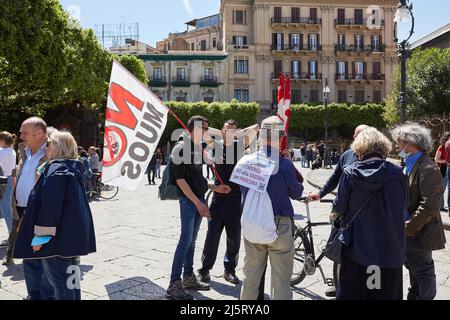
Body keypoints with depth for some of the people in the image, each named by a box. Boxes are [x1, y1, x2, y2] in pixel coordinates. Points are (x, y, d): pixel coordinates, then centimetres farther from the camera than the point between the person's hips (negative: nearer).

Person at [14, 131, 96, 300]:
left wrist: (41, 235, -19)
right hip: (75, 235, 9)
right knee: (70, 278, 19)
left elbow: (50, 206, -22)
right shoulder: (74, 168, 12)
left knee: (58, 280, 1)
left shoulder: (56, 169, -16)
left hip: (59, 236, -9)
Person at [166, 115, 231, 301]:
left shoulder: (198, 148, 14)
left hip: (199, 199, 8)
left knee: (192, 239, 14)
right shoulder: (181, 148, -11)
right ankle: (174, 285, -3)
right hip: (188, 200, -8)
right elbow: (180, 180, -17)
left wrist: (215, 188, 20)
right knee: (186, 240, -9)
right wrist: (197, 202, -20)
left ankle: (189, 278, 24)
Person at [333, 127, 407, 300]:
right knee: (386, 293, 15)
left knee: (351, 293, 14)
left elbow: (339, 208, -5)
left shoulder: (350, 173, -12)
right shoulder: (397, 174, -9)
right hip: (390, 249, 1)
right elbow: (404, 209, 2)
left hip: (356, 246, 0)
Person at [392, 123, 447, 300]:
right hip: (408, 232, 9)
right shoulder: (409, 164, 8)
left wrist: (408, 227, -20)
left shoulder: (428, 169, -20)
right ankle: (414, 296, 35)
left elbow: (429, 206, -24)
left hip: (419, 233, -8)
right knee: (413, 269, 21)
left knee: (423, 272, 7)